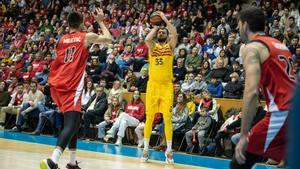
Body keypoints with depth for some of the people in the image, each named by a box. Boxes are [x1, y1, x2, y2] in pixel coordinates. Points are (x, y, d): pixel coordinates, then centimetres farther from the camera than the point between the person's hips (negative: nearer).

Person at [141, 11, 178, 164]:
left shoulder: (170, 46, 7)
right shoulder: (152, 46, 8)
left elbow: (175, 34, -13)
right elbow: (147, 39, -14)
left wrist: (165, 19, -8)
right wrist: (155, 26, -1)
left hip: (167, 86, -1)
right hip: (153, 85, 1)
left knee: (167, 118, -3)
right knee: (149, 117, 3)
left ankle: (169, 150, 2)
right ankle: (146, 149, 10)